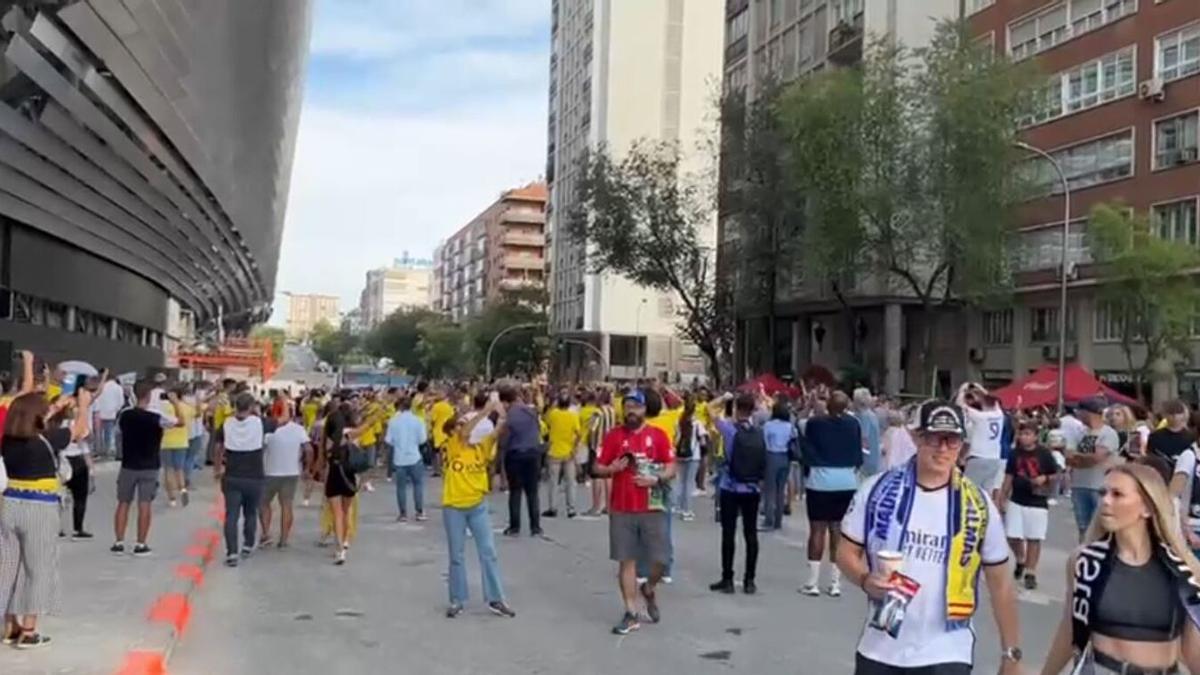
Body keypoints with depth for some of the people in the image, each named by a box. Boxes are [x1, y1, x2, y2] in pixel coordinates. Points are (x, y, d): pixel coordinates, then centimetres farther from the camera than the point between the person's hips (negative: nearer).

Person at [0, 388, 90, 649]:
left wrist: (56, 408, 29)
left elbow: (32, 426, 21)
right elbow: (78, 430, 2)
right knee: (38, 569, 5)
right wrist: (83, 405, 18)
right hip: (39, 509, -5)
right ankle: (28, 632, 8)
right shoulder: (47, 440, -15)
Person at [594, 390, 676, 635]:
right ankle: (631, 615, 11)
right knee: (627, 560, 3)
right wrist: (612, 469, -16)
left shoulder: (658, 435, 2)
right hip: (621, 509, 0)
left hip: (652, 508, 0)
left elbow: (671, 469, 1)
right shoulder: (614, 436, 3)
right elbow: (598, 469, 5)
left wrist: (657, 479, -17)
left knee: (660, 560, 0)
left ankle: (649, 590, 32)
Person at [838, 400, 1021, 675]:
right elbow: (847, 552, 2)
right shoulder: (878, 490, -5)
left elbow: (1000, 584, 3)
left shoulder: (978, 505, -5)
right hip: (880, 650, 2)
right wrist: (866, 580, -19)